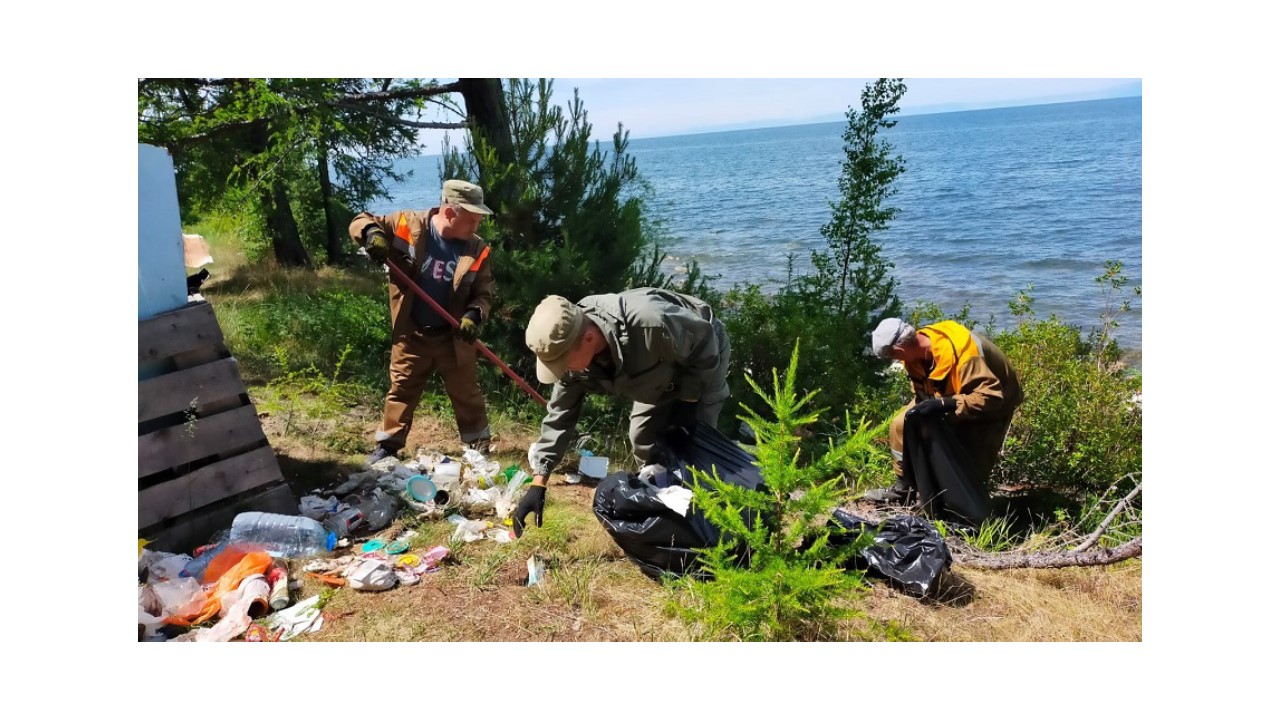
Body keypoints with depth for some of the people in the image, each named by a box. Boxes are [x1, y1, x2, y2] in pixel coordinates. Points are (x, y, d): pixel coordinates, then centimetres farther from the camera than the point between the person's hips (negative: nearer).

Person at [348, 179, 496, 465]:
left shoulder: (476, 249, -7)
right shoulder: (408, 224, -11)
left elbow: (484, 293, -1)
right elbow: (361, 222, -1)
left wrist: (474, 315, -21)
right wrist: (371, 233, -25)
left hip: (453, 337, 1)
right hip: (411, 334, 0)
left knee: (466, 393, 12)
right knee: (401, 390, 13)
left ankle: (478, 447, 27)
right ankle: (388, 445, 29)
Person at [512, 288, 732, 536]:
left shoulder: (650, 324, -47)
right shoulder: (571, 347, -24)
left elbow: (706, 342, -28)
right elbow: (560, 415, -15)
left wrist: (688, 401, -20)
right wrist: (538, 483, -19)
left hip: (702, 358, -6)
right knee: (643, 438, 5)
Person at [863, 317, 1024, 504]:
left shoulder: (960, 355, -42)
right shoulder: (916, 346, -17)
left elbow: (991, 397, -42)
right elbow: (922, 385, -1)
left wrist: (945, 404, -49)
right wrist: (924, 403, -19)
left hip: (993, 402, -7)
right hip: (947, 394, 7)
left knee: (972, 460, -18)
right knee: (901, 425, -1)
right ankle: (904, 488, 13)